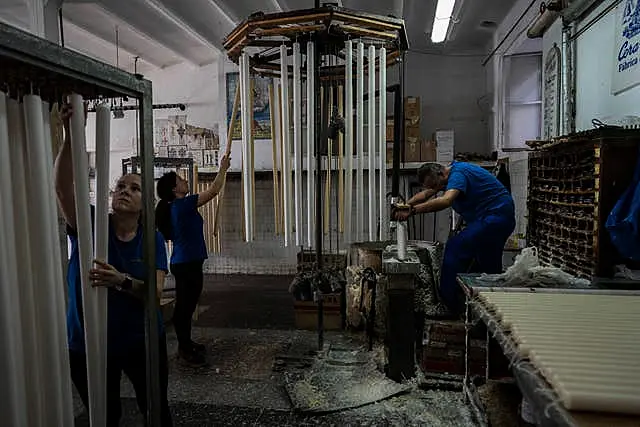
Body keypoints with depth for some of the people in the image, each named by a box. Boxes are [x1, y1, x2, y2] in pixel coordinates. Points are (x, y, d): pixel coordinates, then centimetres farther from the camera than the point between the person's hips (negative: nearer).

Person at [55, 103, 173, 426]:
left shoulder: (153, 238, -9)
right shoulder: (89, 224, -10)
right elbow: (63, 186, -28)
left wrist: (122, 281, -36)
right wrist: (71, 136, -39)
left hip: (142, 342, 0)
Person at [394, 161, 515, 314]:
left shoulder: (458, 174, -20)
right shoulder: (452, 174, 12)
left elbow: (446, 201, -38)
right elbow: (425, 195, 11)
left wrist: (413, 210, -36)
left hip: (495, 218, -11)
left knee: (456, 247, -18)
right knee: (490, 268, 16)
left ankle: (452, 306, -13)